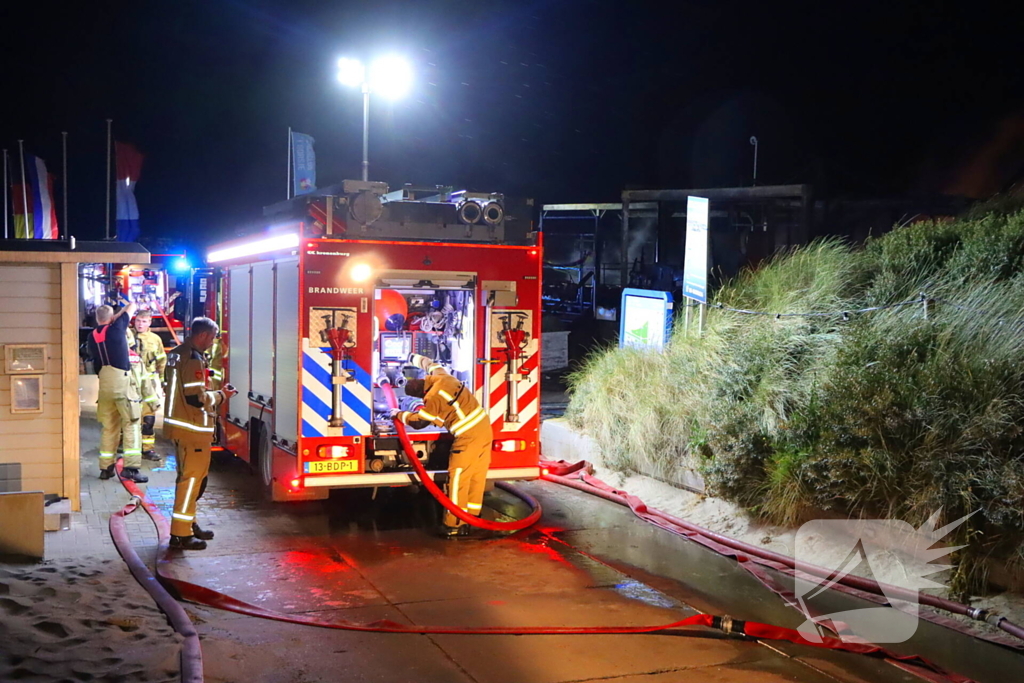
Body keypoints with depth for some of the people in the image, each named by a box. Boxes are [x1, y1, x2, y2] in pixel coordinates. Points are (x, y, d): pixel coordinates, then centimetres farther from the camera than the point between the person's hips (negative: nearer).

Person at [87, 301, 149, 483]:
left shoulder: (92, 336, 11)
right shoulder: (117, 328, -1)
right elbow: (132, 306, 8)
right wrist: (116, 316, 19)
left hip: (104, 382, 5)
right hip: (122, 379, -5)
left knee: (108, 426, 12)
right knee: (131, 424, -4)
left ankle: (106, 467, 15)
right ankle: (131, 467, -12)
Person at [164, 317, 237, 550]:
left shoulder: (176, 354, 12)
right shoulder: (194, 360, -19)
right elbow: (197, 399, -24)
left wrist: (214, 392, 16)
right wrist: (221, 395, -8)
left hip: (179, 425, 10)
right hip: (194, 429, -10)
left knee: (189, 476, 19)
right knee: (191, 478, -4)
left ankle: (188, 524, 29)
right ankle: (181, 534, -1)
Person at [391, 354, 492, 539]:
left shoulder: (433, 398, -16)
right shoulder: (443, 377, 7)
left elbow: (418, 422, -5)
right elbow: (432, 365, 31)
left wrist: (398, 414, 11)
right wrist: (415, 358, 49)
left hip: (468, 437, -9)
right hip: (485, 427, 9)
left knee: (458, 479, -1)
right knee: (477, 477, 12)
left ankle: (454, 525, 4)